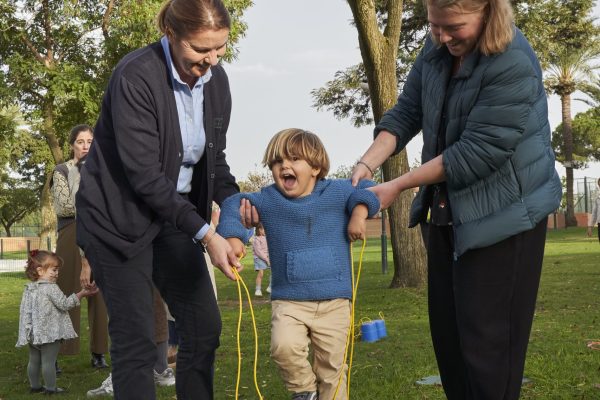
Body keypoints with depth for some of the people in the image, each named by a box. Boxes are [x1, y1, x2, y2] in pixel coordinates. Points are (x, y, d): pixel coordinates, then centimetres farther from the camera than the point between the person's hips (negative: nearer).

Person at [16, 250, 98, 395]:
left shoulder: (29, 288, 8)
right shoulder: (51, 288, -15)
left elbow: (25, 311, 9)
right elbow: (64, 304, -14)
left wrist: (27, 331, 13)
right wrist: (81, 294, -7)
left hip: (34, 333, 8)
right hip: (50, 332, -7)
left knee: (34, 360, 14)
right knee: (48, 361, -3)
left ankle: (35, 385, 25)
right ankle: (51, 388, 2)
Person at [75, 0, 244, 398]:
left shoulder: (216, 80, -3)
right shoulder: (136, 77, -23)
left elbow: (214, 158, 7)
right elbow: (144, 174, -26)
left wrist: (231, 200, -13)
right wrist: (205, 234, -29)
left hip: (174, 213, 7)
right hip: (119, 216, -7)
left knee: (204, 326, 7)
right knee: (136, 340, -6)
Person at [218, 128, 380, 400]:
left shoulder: (337, 192, 3)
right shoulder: (268, 200, 3)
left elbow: (368, 191, 9)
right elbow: (233, 204, 4)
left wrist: (359, 212, -10)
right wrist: (233, 236, -12)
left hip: (335, 301, 1)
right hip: (288, 301, 0)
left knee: (332, 366, 5)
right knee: (284, 347, -26)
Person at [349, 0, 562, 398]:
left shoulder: (513, 65, -25)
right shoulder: (437, 48, 1)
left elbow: (477, 153, -25)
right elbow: (407, 112, 5)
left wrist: (398, 186, -19)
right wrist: (367, 164, -11)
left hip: (503, 214, -8)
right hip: (448, 210, 8)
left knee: (487, 335, -4)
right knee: (446, 329, 14)